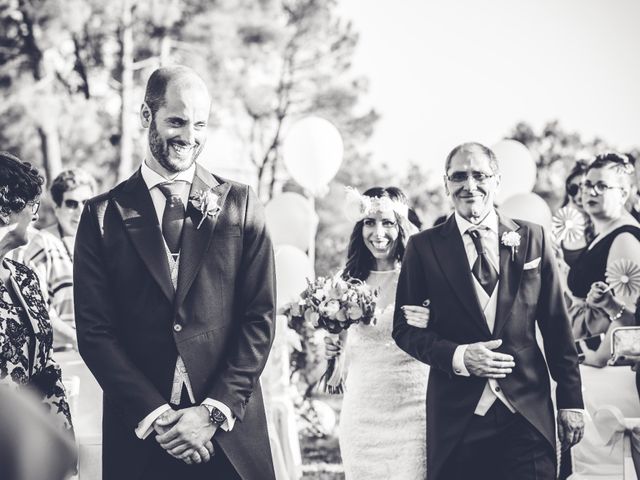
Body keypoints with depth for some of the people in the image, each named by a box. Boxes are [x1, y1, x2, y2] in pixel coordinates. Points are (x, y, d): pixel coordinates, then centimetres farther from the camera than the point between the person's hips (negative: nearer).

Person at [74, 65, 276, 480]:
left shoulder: (240, 205, 3)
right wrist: (154, 415, -11)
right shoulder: (104, 215, 2)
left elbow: (260, 318, 0)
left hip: (232, 434, 0)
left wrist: (214, 412, -9)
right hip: (139, 434, 0)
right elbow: (94, 331, -1)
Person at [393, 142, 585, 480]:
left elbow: (556, 325, 8)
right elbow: (405, 328, 3)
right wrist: (458, 356, -14)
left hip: (528, 413, 1)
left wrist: (570, 401, 7)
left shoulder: (532, 237, 6)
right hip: (455, 416, -1)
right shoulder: (424, 246, 3)